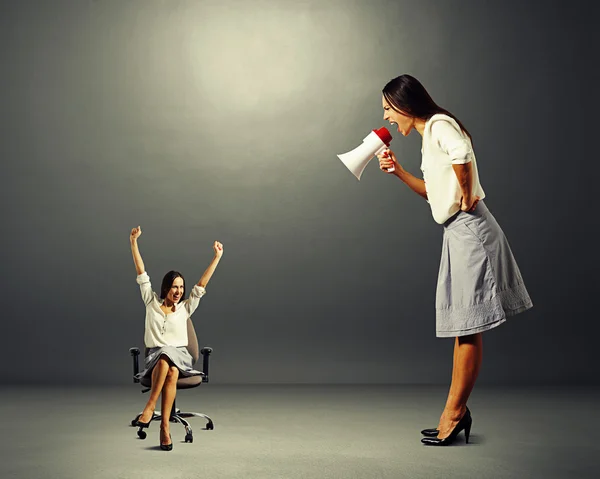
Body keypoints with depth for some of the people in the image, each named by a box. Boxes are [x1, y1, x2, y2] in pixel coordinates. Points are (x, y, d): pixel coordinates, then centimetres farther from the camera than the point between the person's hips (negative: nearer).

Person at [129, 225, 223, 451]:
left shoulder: (185, 308, 10)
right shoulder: (152, 302, 9)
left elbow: (202, 284, 6)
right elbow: (141, 273, 6)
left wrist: (217, 256, 1)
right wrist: (133, 243, 1)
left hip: (180, 357, 1)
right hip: (154, 357, -1)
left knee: (172, 372, -37)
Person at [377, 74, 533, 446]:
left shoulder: (439, 124, -11)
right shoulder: (429, 135, 18)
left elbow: (461, 154, -35)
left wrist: (467, 194, -21)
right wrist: (398, 172, 14)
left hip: (469, 230, -10)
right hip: (459, 233, 10)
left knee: (467, 328, -3)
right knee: (463, 327, 12)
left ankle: (453, 413, 5)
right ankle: (458, 412, 19)